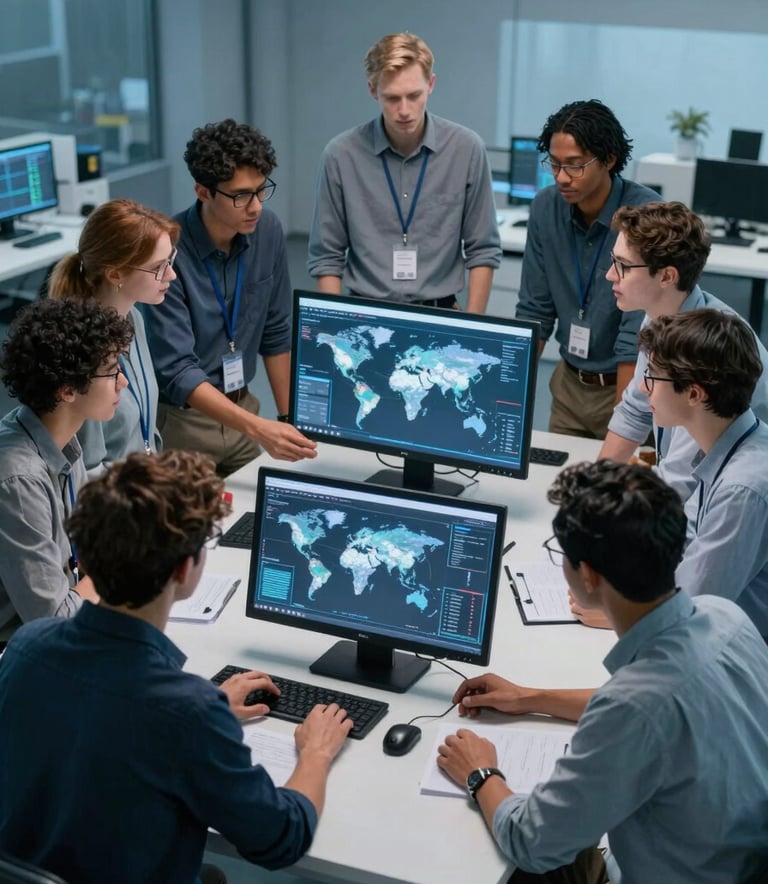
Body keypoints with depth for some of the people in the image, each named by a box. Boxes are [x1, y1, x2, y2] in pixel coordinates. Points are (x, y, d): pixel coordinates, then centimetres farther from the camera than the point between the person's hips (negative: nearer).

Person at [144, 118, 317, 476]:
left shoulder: (267, 231, -6)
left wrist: (287, 418, 6)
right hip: (179, 419, -5)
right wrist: (257, 428, -36)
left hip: (240, 409, 6)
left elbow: (276, 334, 6)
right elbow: (177, 370, -27)